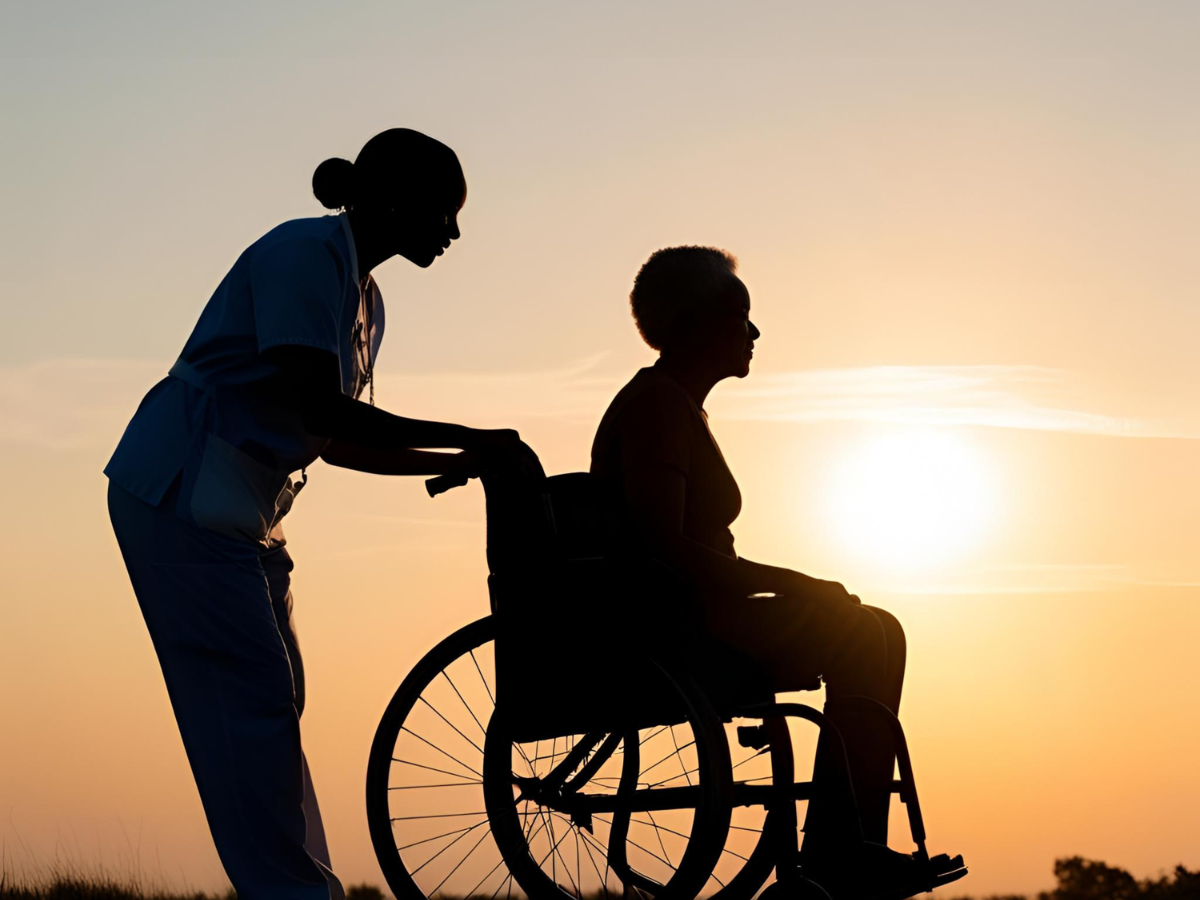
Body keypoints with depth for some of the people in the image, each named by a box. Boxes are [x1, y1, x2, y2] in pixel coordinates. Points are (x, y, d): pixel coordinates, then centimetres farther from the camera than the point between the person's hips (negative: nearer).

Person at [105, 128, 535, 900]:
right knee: (255, 701, -12)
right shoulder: (304, 254, -14)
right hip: (180, 495, -10)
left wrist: (461, 465, 11)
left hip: (242, 510, 10)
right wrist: (470, 441, -19)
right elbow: (320, 410, -23)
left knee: (275, 703, 7)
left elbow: (339, 443, 19)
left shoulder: (365, 300, 15)